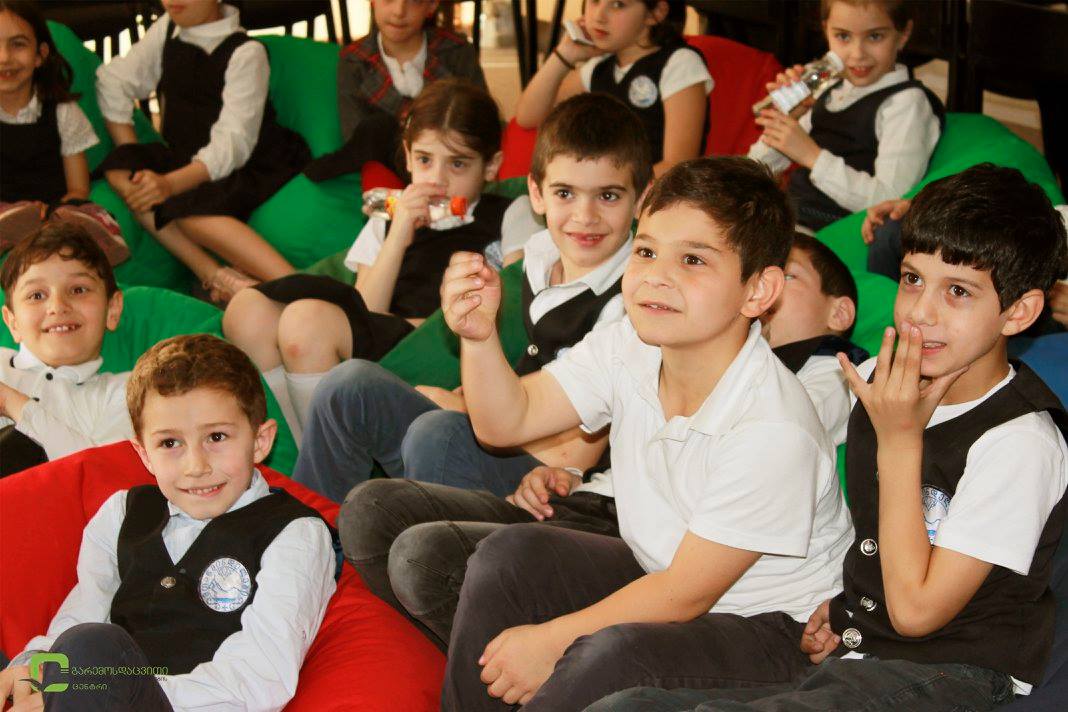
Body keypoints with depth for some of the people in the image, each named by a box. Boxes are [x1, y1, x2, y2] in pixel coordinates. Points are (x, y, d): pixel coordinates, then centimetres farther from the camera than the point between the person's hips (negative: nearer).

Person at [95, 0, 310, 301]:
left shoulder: (245, 52, -12)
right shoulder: (166, 31, 7)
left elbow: (234, 142, -21)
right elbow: (113, 81, 6)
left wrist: (171, 183, -36)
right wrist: (136, 165, -7)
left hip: (255, 166, -7)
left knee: (188, 207, -34)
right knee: (118, 168, -19)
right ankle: (215, 276, -30)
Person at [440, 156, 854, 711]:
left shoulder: (772, 431, -30)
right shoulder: (628, 348, -9)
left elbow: (687, 594, -22)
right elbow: (509, 421, -3)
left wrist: (552, 638, -17)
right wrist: (479, 336, -23)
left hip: (766, 620, -7)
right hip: (660, 577, 7)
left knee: (615, 655, -32)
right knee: (508, 554, -6)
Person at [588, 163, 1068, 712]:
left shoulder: (1020, 442, -16)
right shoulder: (881, 382, 7)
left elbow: (915, 610, -16)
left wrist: (899, 440, -14)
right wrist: (840, 608, 6)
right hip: (846, 654, 7)